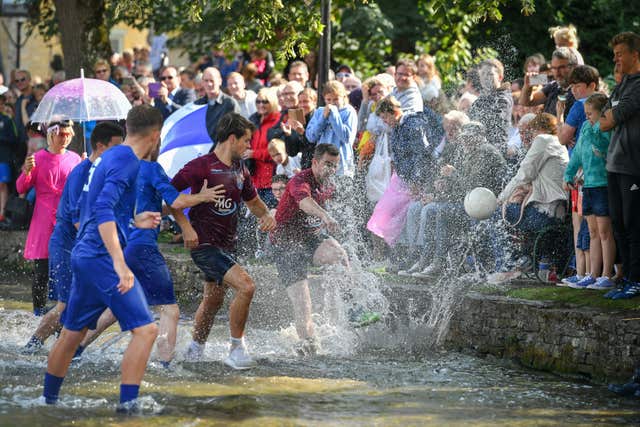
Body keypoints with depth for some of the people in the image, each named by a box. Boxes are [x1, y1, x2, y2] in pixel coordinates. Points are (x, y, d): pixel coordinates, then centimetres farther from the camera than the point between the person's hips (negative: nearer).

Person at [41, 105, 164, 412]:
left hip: (84, 256, 10)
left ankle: (48, 398, 32)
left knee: (72, 333, 21)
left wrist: (132, 221, 30)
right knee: (145, 329, -11)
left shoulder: (107, 158, 15)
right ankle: (127, 404, -16)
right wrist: (120, 264, -32)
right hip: (102, 258, -10)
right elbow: (103, 210, -25)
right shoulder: (127, 162, -13)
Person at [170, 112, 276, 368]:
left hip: (226, 245, 9)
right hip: (204, 244, -9)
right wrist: (185, 226, -21)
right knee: (245, 286, -21)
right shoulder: (202, 166, -14)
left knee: (213, 301, 19)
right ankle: (237, 351, -10)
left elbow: (253, 201, 27)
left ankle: (195, 351, 38)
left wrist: (266, 215, 5)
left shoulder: (240, 170, 11)